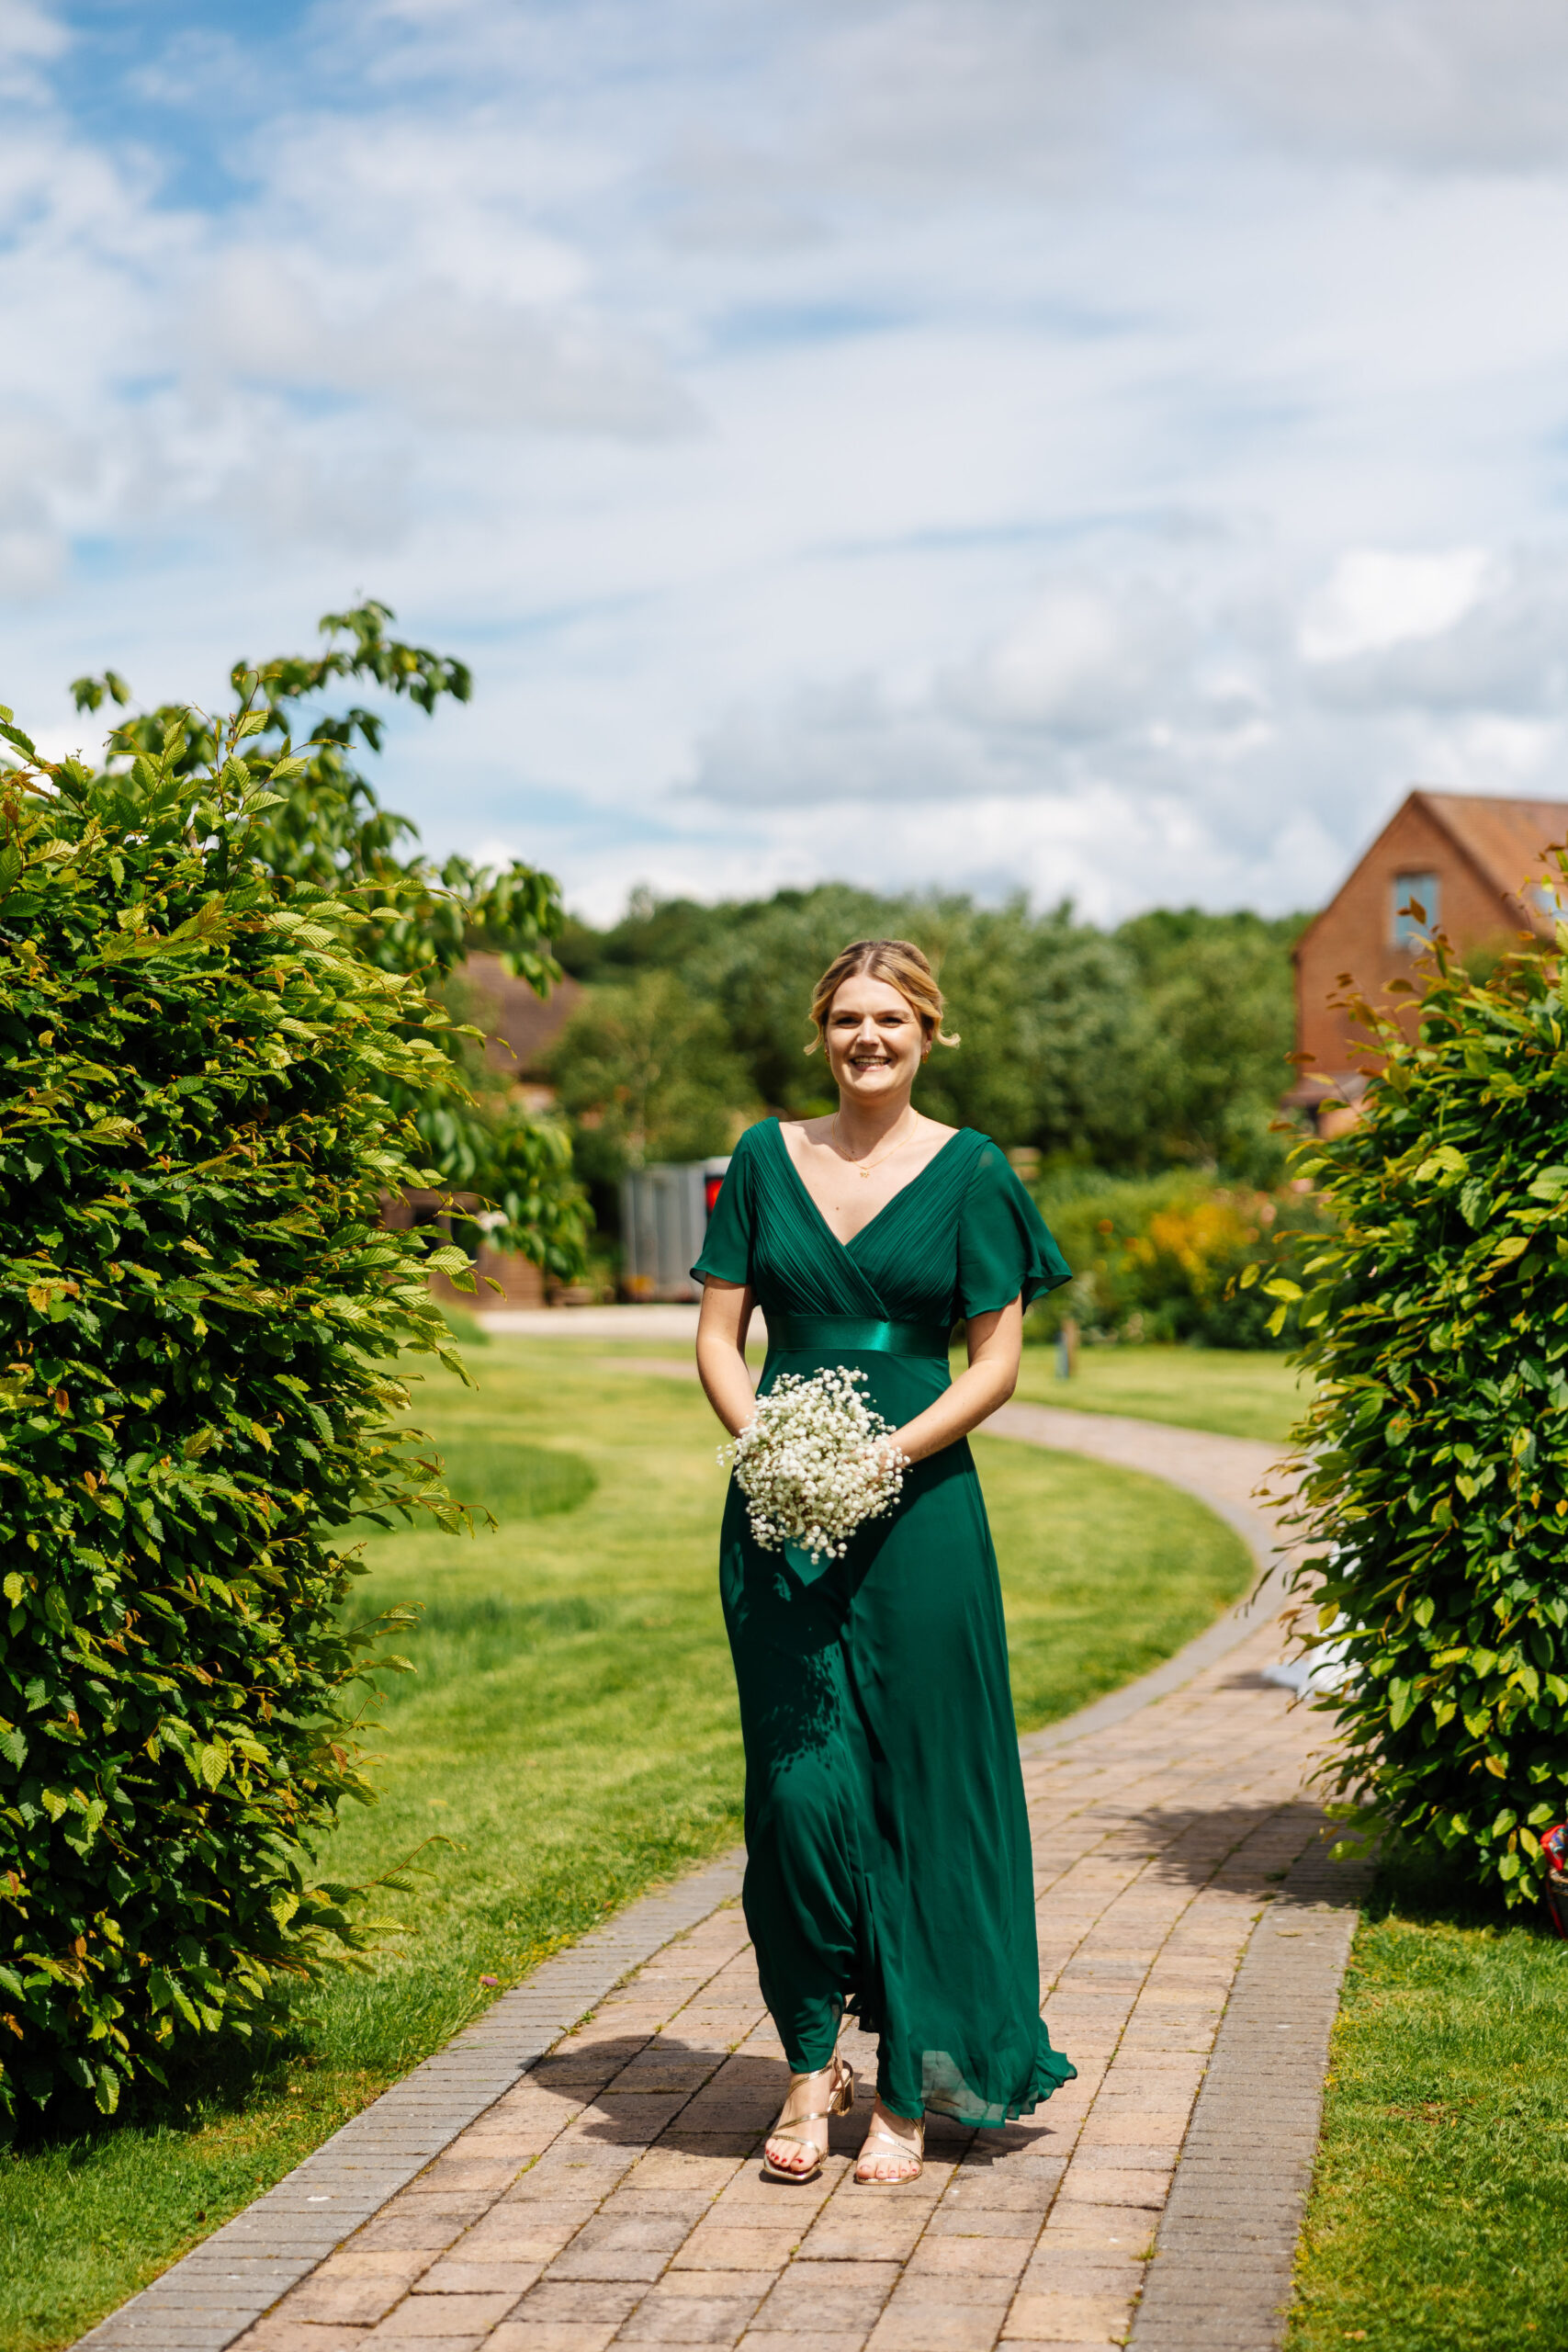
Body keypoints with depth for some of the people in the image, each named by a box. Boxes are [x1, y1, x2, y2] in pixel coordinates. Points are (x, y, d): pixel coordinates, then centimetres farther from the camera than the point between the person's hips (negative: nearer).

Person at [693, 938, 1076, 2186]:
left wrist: (892, 1451, -14)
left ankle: (909, 2090, 10)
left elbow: (999, 1359, -1)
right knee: (800, 1787, 0)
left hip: (919, 1510, -2)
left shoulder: (970, 1171, 2)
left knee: (921, 1791, 1)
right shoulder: (767, 1157, 9)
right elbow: (719, 1336, 8)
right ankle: (813, 2062, 15)